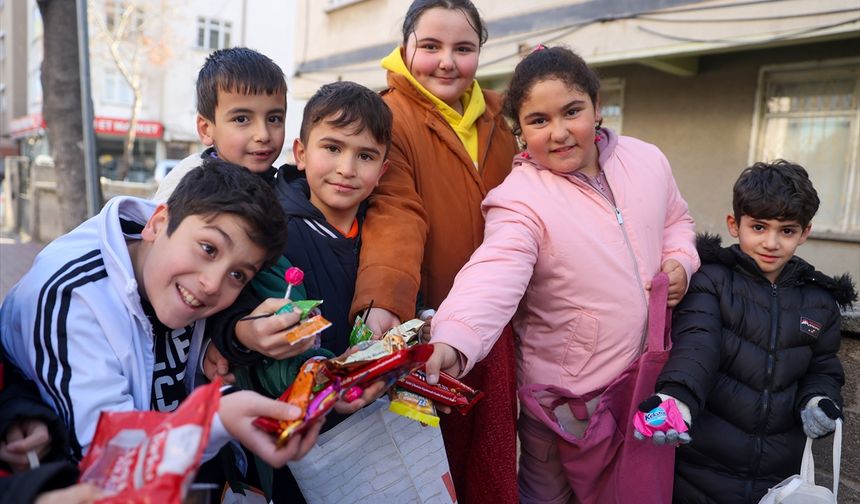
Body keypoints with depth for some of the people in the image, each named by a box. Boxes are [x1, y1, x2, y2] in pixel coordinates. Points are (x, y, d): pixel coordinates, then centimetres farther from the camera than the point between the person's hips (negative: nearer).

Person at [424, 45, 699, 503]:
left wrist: (681, 260, -4)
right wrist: (453, 343, -57)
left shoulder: (647, 161, -3)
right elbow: (492, 276, -39)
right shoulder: (519, 199, -23)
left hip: (647, 376, 5)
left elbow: (674, 219, 16)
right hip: (563, 393, -5)